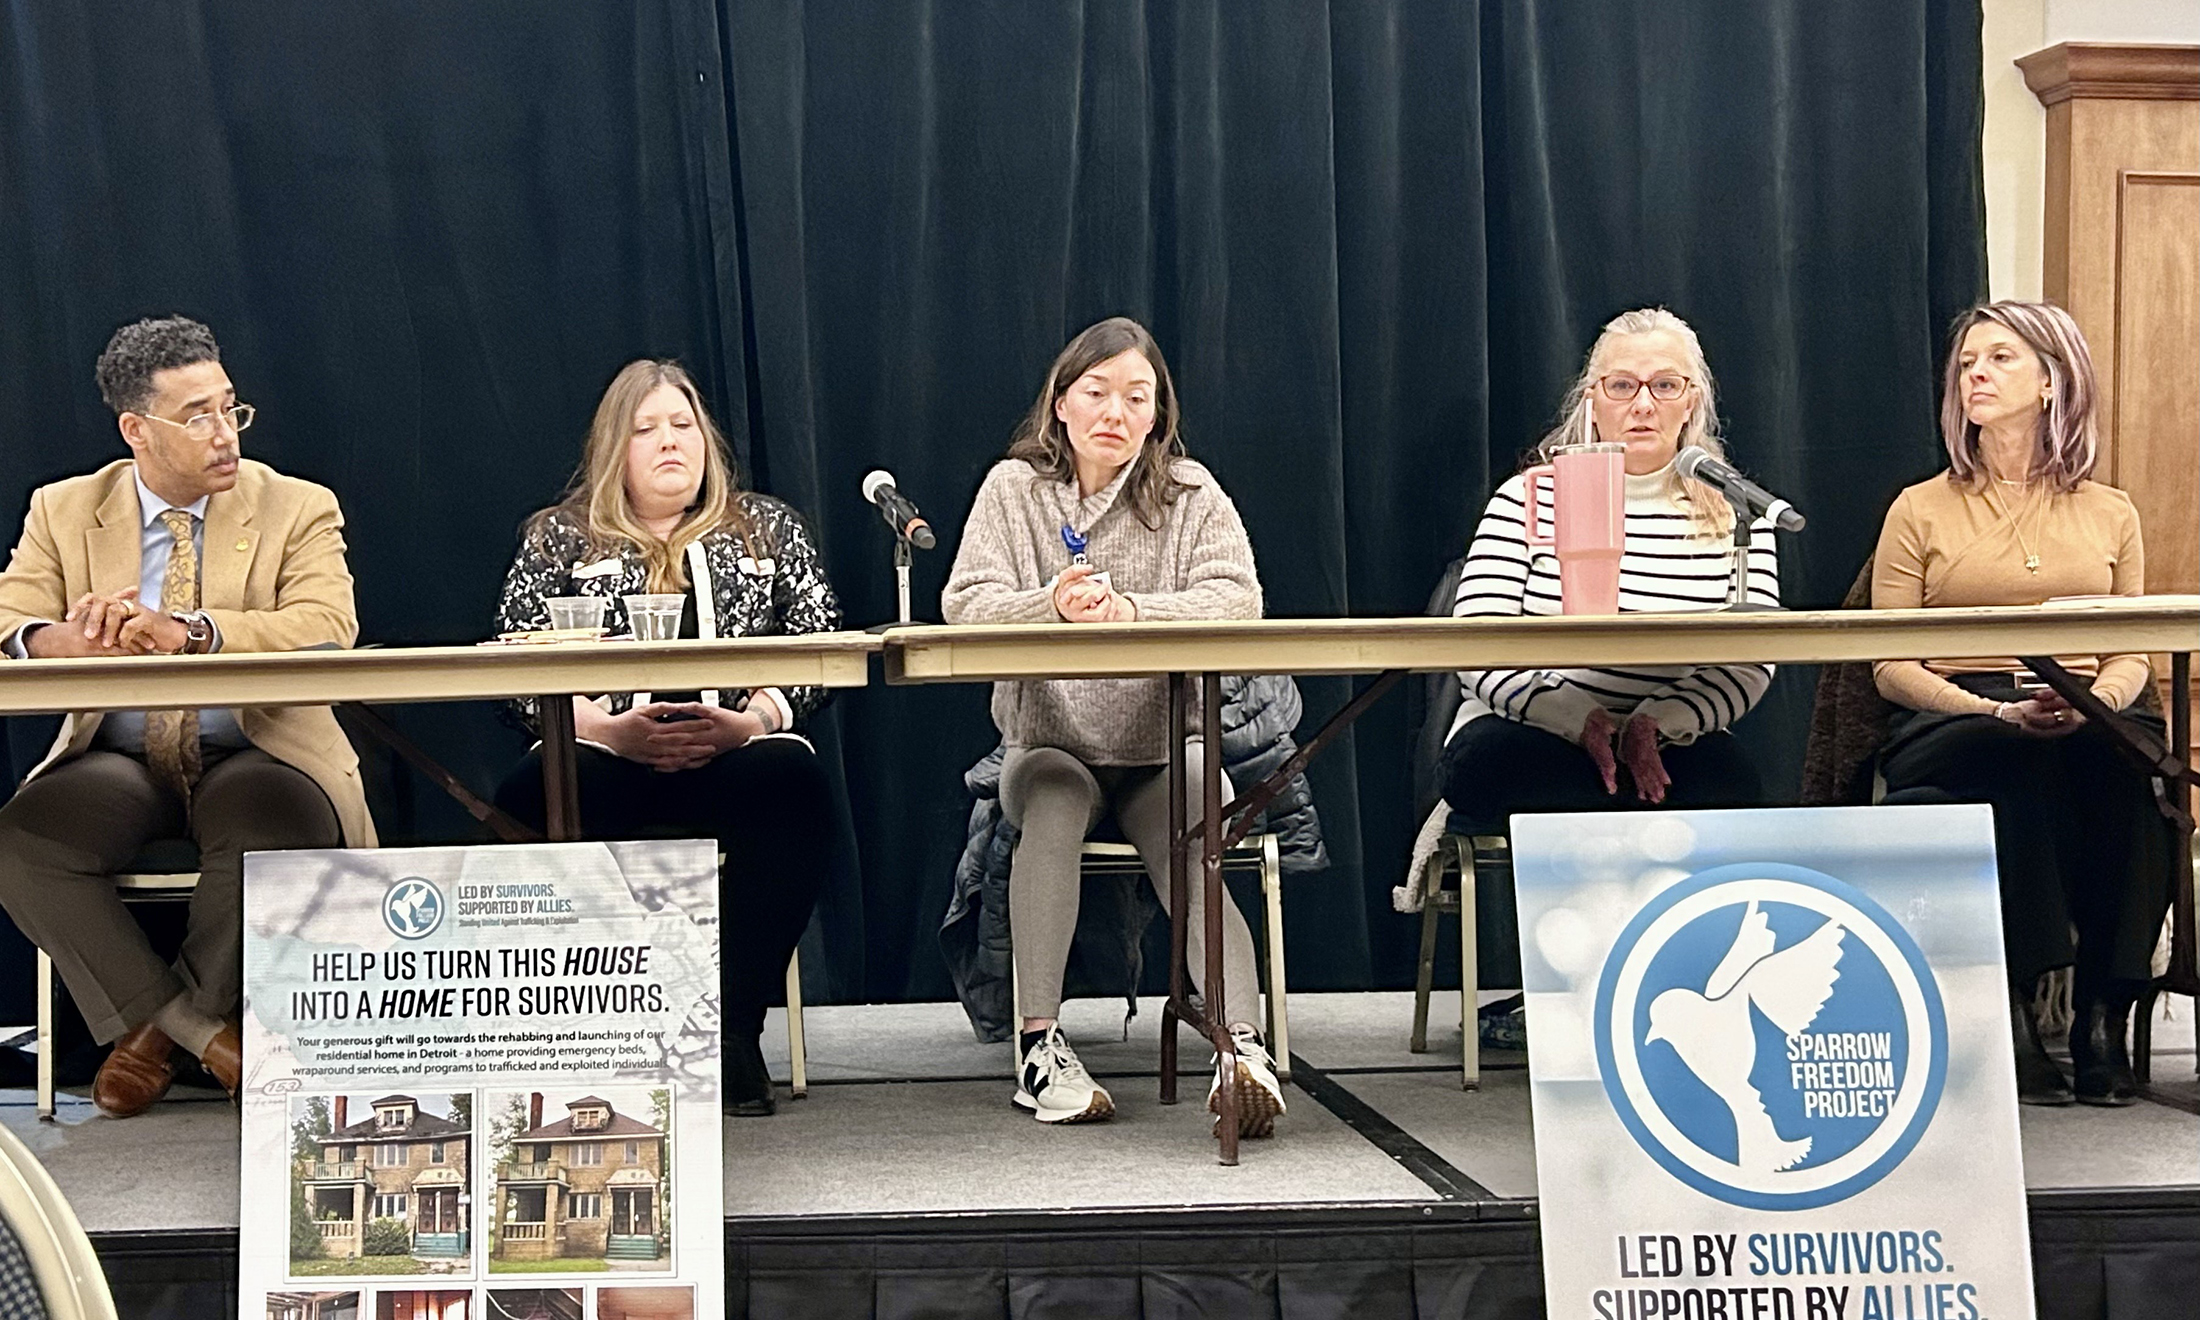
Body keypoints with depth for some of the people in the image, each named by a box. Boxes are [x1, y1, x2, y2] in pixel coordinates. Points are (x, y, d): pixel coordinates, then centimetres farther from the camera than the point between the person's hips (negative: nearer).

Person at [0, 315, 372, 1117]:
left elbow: (327, 627, -16)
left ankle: (163, 1024, -7)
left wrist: (187, 630, -32)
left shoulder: (298, 509, 2)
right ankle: (202, 1032, -11)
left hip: (251, 755, -2)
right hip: (117, 761, 2)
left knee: (286, 832, -35)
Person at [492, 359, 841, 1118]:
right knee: (532, 793, -34)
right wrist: (608, 728, -14)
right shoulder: (557, 538, 18)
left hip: (736, 759, 1)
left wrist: (748, 722, -12)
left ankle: (735, 1031, -28)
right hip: (607, 765, 0)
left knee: (792, 778, -35)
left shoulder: (769, 528, 20)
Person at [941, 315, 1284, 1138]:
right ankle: (1040, 1043, -31)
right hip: (1050, 747, 0)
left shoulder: (1190, 493, 4)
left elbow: (1238, 596, -12)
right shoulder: (1014, 487, 4)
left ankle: (1242, 1048, -38)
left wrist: (1130, 609, -29)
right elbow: (966, 605, -9)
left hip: (1166, 751, 0)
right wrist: (1053, 604, -31)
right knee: (1055, 802, -33)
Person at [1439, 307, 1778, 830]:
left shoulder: (1735, 513, 9)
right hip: (1527, 736, 0)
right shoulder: (1527, 500, 3)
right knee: (1493, 755, -35)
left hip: (1662, 752, 0)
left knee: (1727, 772, -34)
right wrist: (1584, 722, -23)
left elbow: (1748, 666, 1)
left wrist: (1653, 725, -19)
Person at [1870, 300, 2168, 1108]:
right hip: (1947, 730, -2)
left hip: (2084, 731, 2)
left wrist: (2091, 702, -12)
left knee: (2131, 758, -34)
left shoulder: (2110, 514, 19)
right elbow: (1892, 669, 3)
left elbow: (2132, 657, 13)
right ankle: (2014, 1014, -31)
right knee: (2022, 769, -37)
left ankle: (2103, 1014, -27)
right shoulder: (1921, 512, 11)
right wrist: (2000, 713, -14)